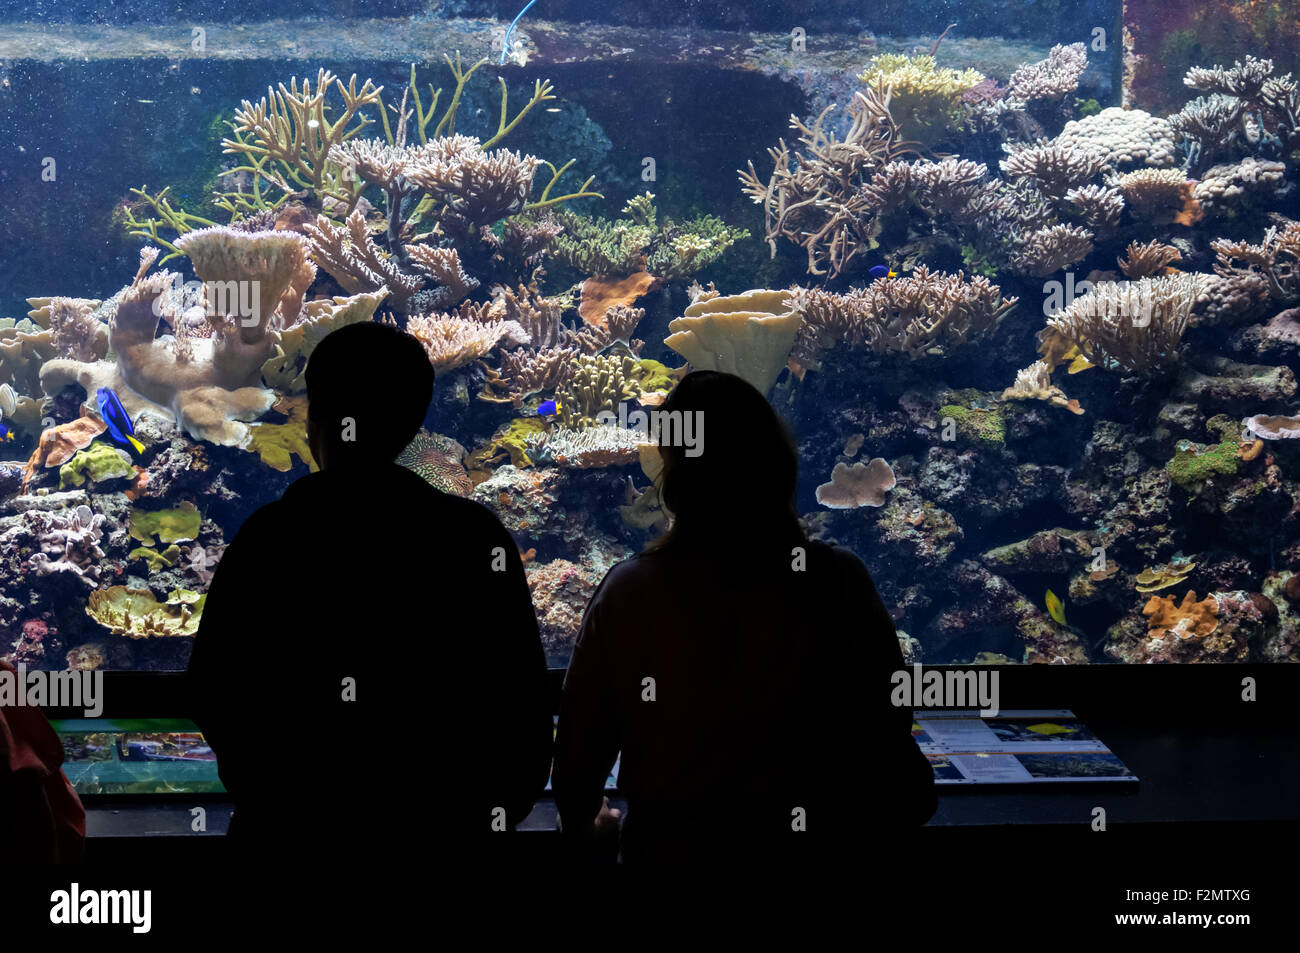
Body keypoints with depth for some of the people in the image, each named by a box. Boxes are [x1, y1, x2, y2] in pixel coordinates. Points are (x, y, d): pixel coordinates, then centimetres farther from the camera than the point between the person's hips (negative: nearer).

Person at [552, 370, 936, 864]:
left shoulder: (629, 591, -12)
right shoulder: (838, 584, -13)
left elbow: (580, 736, -4)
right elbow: (885, 725, -6)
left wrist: (580, 825, 16)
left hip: (668, 845, 0)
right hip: (804, 843, 0)